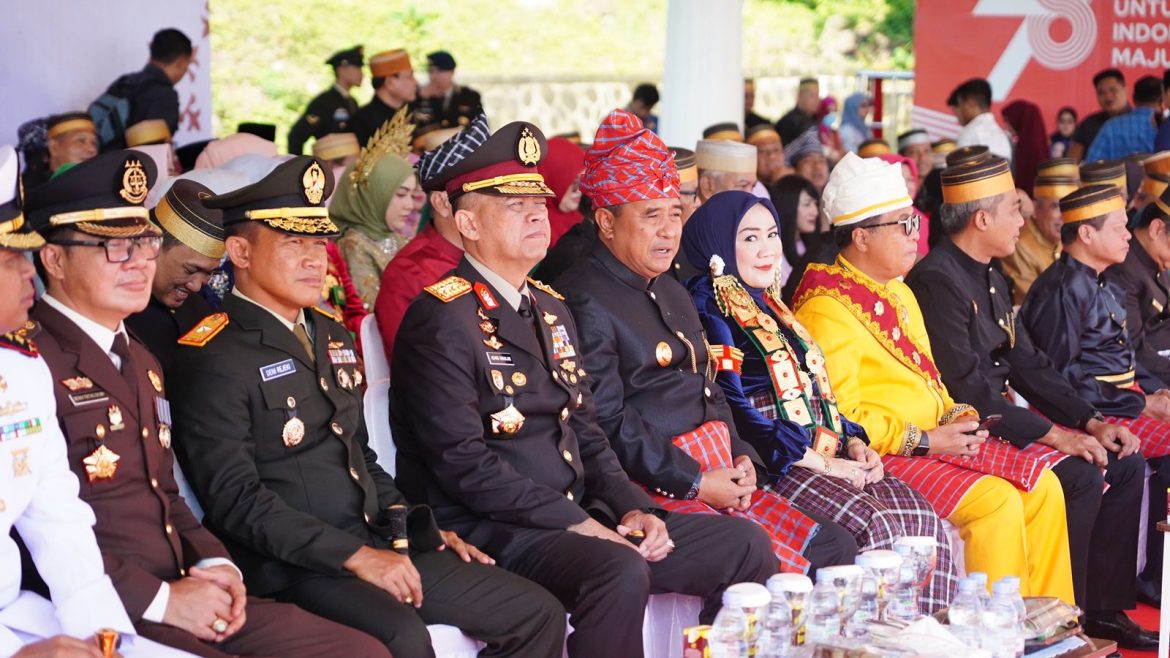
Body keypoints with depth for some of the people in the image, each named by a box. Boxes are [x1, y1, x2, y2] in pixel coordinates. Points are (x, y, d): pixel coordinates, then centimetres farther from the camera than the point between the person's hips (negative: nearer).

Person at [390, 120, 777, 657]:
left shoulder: (551, 310, 18)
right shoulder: (443, 320, -10)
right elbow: (462, 461, -18)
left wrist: (632, 507, 1)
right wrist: (573, 521, -20)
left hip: (577, 515, 9)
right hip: (489, 531, -9)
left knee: (745, 546, -1)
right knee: (620, 572, -35)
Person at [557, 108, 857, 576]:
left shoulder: (673, 293, 23)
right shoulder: (585, 300, -9)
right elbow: (605, 424, -15)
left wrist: (741, 459, 6)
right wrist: (695, 484, -15)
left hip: (718, 474, 9)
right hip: (649, 488, -9)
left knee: (834, 546, -5)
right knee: (773, 570, -25)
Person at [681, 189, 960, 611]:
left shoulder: (768, 304, 23)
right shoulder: (708, 310, -5)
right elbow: (733, 410, -14)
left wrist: (853, 442, 4)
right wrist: (821, 463, -15)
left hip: (828, 454, 8)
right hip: (769, 464, -8)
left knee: (925, 522, -14)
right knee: (875, 527, -29)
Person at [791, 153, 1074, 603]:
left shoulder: (898, 292, 17)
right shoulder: (828, 307, -14)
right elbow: (838, 420, -19)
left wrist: (955, 416, 4)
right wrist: (923, 441, -18)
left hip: (934, 441, 10)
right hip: (879, 455, -10)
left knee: (1042, 487, 0)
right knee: (997, 500, -23)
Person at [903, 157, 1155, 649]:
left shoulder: (989, 277, 15)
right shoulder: (937, 280, -18)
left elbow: (1029, 364, 16)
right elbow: (966, 389, -24)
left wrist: (1092, 422, 4)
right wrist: (1052, 434, -23)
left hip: (1004, 419, 10)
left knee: (1125, 464, 5)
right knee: (1080, 478, -24)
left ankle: (1102, 609, 10)